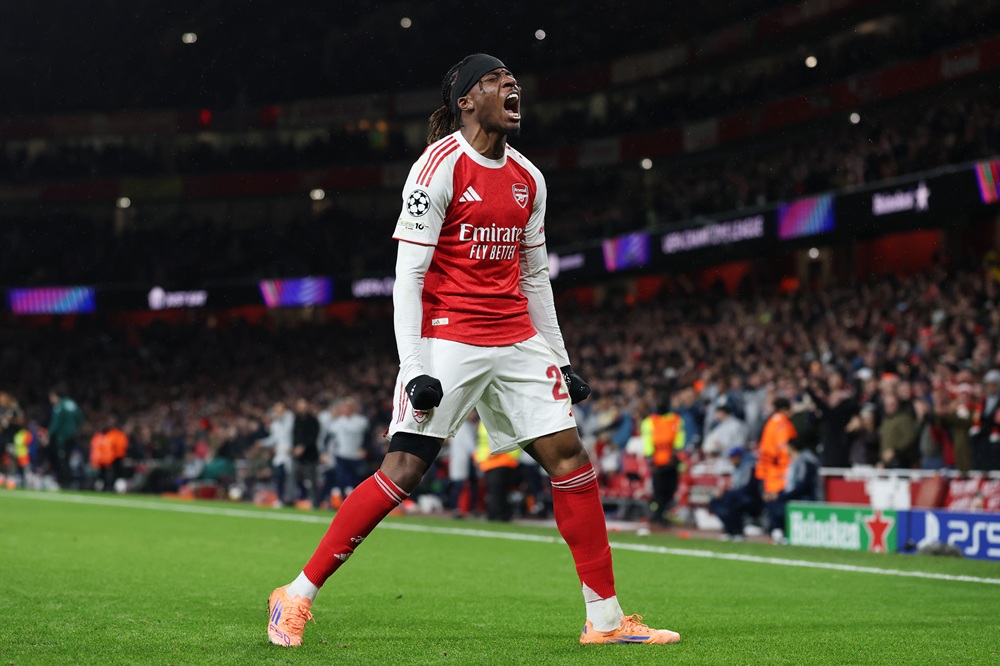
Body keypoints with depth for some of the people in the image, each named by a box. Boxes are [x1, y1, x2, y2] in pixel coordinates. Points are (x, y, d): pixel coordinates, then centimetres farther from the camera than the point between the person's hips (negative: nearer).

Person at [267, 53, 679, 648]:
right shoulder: (441, 166, -9)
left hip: (517, 342, 7)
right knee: (404, 469, -13)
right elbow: (408, 276, -12)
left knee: (570, 456, 0)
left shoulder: (528, 178, 12)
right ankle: (298, 596, -2)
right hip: (447, 340, -7)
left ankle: (606, 619, 7)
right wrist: (414, 368, -19)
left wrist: (561, 359, 17)